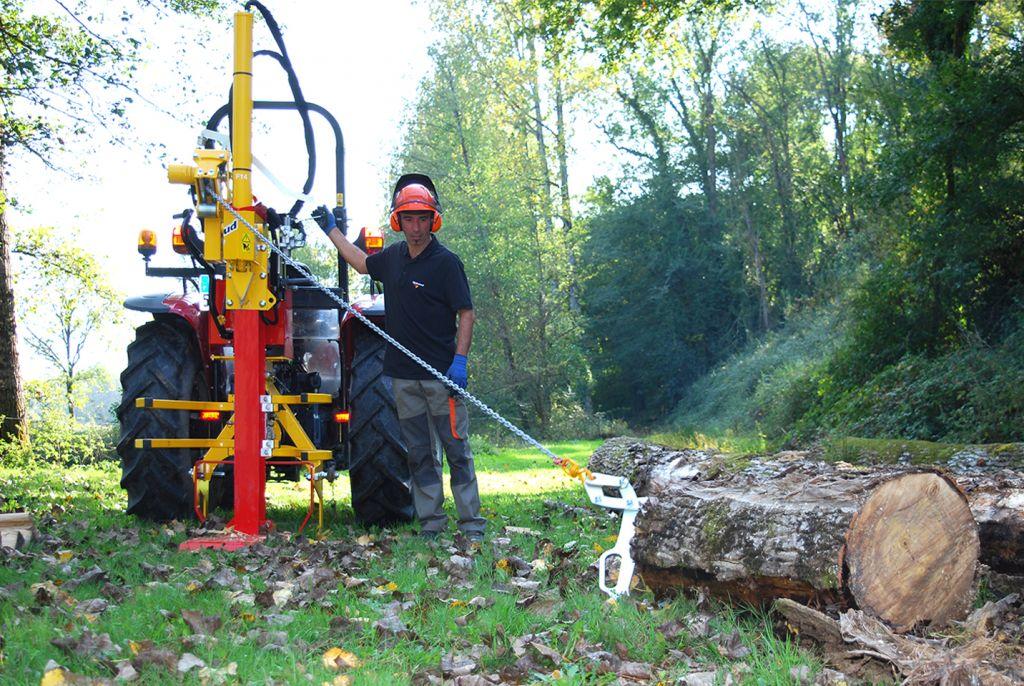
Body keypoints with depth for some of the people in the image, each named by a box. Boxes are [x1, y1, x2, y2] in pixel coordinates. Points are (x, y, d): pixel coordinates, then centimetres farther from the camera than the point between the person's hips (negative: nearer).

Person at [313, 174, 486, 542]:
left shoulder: (446, 262, -7)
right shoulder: (394, 257, 11)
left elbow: (466, 314, -8)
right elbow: (361, 262, 32)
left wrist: (459, 361, -17)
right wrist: (331, 229, 34)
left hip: (441, 375, -6)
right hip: (404, 375, 6)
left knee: (457, 450, -3)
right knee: (419, 455, 8)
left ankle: (471, 524, 1)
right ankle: (431, 523, 14)